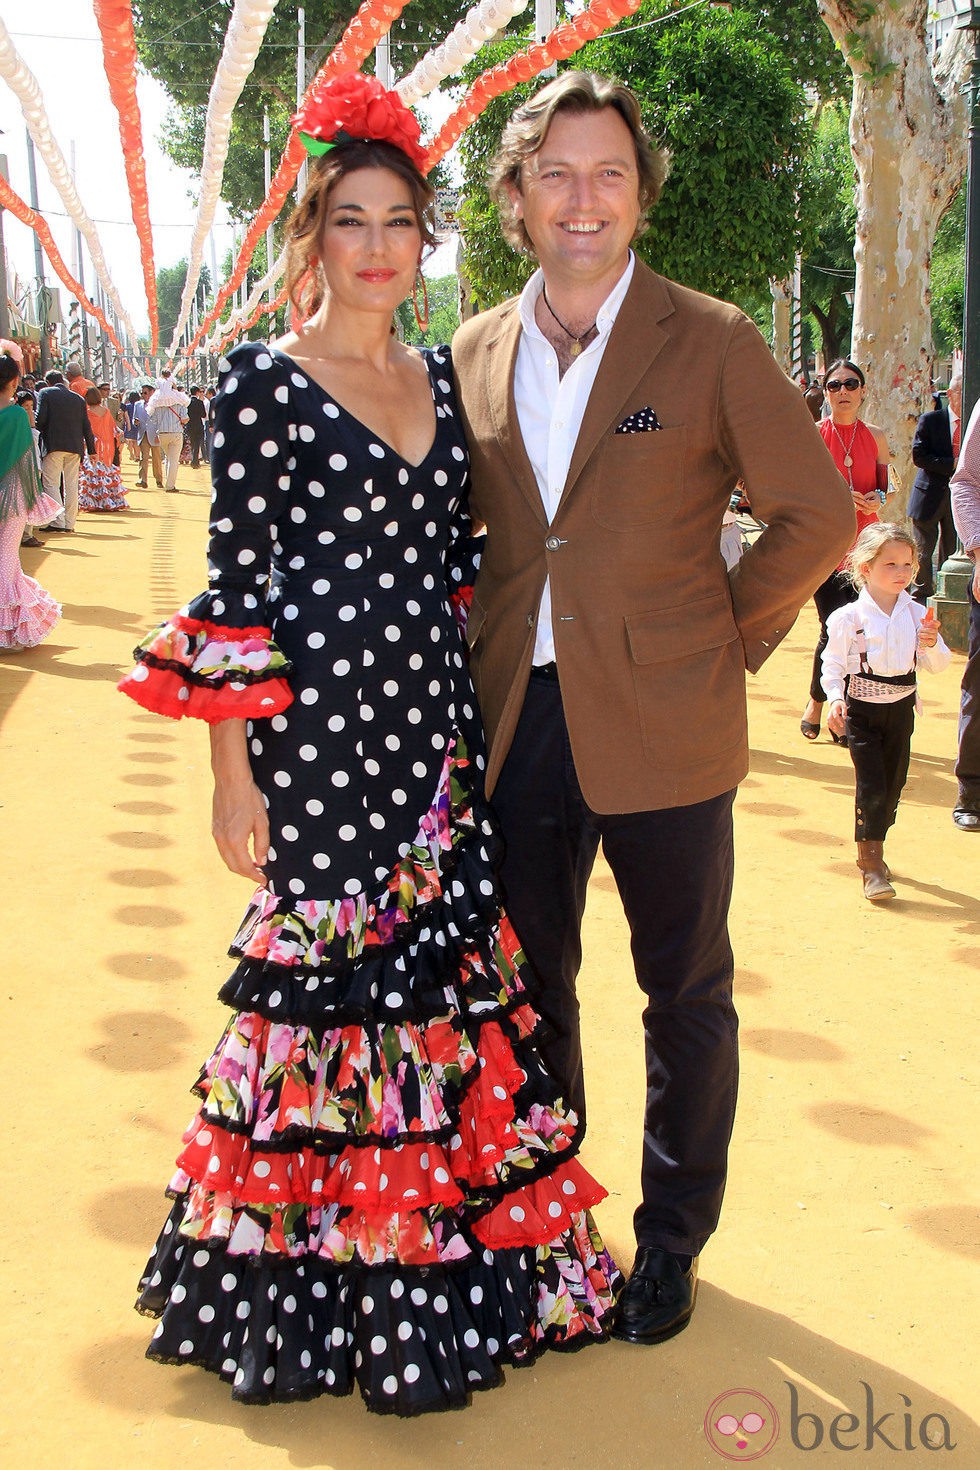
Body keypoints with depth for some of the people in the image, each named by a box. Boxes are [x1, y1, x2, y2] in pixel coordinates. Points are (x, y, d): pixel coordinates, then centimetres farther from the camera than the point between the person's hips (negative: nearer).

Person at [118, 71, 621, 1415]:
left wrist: (476, 723, 13)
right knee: (329, 977, 2)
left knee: (445, 974, 11)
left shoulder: (439, 378, 12)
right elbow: (235, 587, -7)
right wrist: (232, 775, -10)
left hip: (434, 728, 6)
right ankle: (324, 1281, 21)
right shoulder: (263, 385, -5)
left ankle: (446, 1258, 29)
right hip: (315, 729, -5)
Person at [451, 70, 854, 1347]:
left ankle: (671, 1241, 29)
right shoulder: (474, 357, 6)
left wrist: (725, 638, -3)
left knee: (686, 996, 9)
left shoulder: (712, 343, -5)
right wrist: (486, 644, 8)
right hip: (517, 722, 4)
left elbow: (817, 513, -1)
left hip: (661, 727, -3)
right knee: (528, 990, 15)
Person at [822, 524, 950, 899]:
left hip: (901, 709, 4)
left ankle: (871, 851, 31)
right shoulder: (849, 618, -10)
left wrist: (931, 645, -18)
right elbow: (833, 664, -6)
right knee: (871, 786, -10)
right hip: (861, 711, -4)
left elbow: (937, 666, 3)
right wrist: (835, 698, -20)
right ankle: (871, 866, 0)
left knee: (893, 784, 10)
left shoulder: (917, 614, 1)